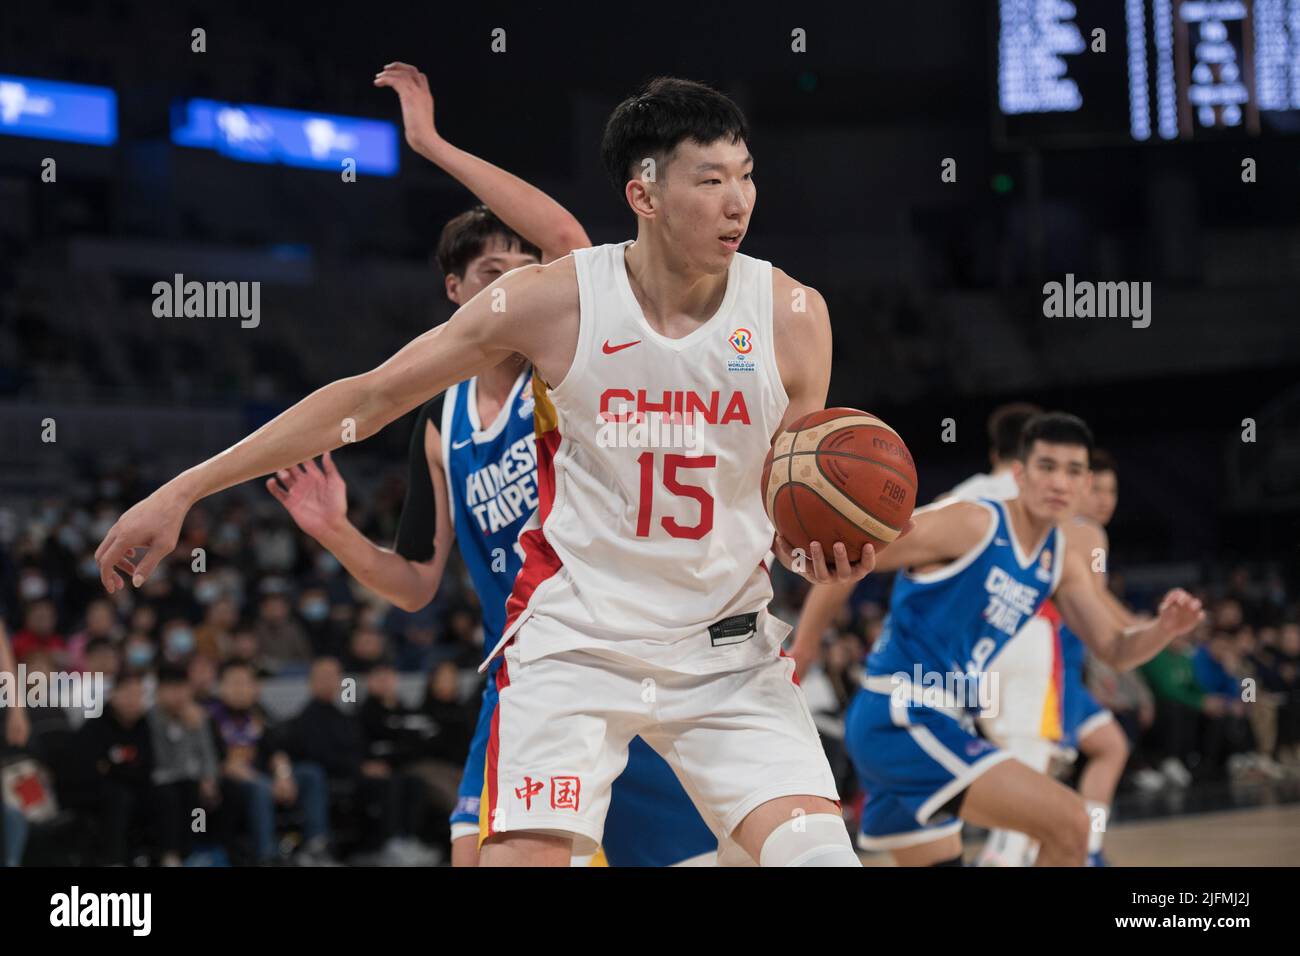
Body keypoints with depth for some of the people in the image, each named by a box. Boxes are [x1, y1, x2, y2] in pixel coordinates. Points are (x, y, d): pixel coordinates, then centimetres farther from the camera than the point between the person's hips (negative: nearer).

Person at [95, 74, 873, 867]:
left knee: (821, 853, -13)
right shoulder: (555, 302, -10)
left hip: (728, 654, 2)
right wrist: (183, 492, -4)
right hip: (573, 644, -2)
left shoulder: (792, 314, -5)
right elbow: (370, 396, -3)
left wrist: (830, 552, -18)